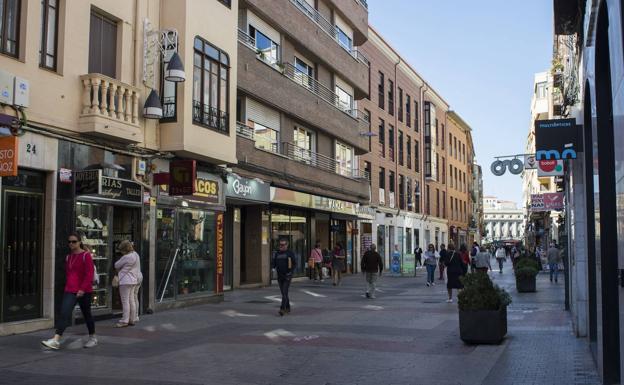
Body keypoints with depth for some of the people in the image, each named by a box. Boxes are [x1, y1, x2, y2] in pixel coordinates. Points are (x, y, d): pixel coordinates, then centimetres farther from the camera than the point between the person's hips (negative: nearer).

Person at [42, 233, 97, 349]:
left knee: (86, 314, 9)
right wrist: (68, 286, 18)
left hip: (84, 291, -5)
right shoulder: (68, 257, 10)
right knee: (64, 313, -11)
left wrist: (82, 289, -21)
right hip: (70, 291, 5)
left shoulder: (86, 256, -9)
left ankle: (93, 338, 27)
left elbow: (89, 275, -15)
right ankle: (56, 340, -17)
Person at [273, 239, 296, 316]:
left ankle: (282, 309, -18)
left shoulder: (290, 253, -3)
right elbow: (274, 263, 17)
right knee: (283, 293, 12)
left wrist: (290, 272, -16)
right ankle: (287, 308, 24)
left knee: (285, 293, -13)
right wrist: (274, 268, -3)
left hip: (287, 276, -5)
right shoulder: (277, 253, 11)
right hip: (279, 276, 5)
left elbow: (294, 264, -4)